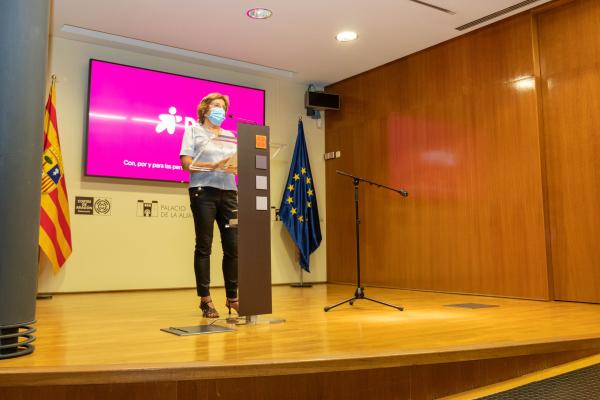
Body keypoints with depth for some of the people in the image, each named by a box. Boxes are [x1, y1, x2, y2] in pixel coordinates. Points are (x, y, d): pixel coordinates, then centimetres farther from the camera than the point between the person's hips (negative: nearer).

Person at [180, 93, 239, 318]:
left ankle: (232, 297, 11)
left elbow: (238, 164, 16)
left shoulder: (230, 136, 22)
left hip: (228, 192, 4)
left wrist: (236, 167, -8)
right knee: (204, 246, -1)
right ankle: (205, 299, 6)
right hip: (203, 191, -4)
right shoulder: (194, 131, 9)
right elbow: (187, 164, -3)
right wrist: (214, 166, -16)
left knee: (233, 246, 0)